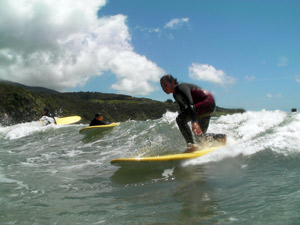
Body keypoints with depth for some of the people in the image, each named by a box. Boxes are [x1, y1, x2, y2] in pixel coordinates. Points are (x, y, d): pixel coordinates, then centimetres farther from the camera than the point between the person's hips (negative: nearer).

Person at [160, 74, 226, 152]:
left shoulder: (181, 88, -20)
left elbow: (190, 104, -36)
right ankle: (221, 137, 24)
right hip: (205, 105, 10)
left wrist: (194, 122, -48)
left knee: (180, 119, -22)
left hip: (208, 102, -10)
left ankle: (191, 145, -23)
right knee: (200, 135, 13)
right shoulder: (175, 95, 8)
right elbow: (182, 109, 21)